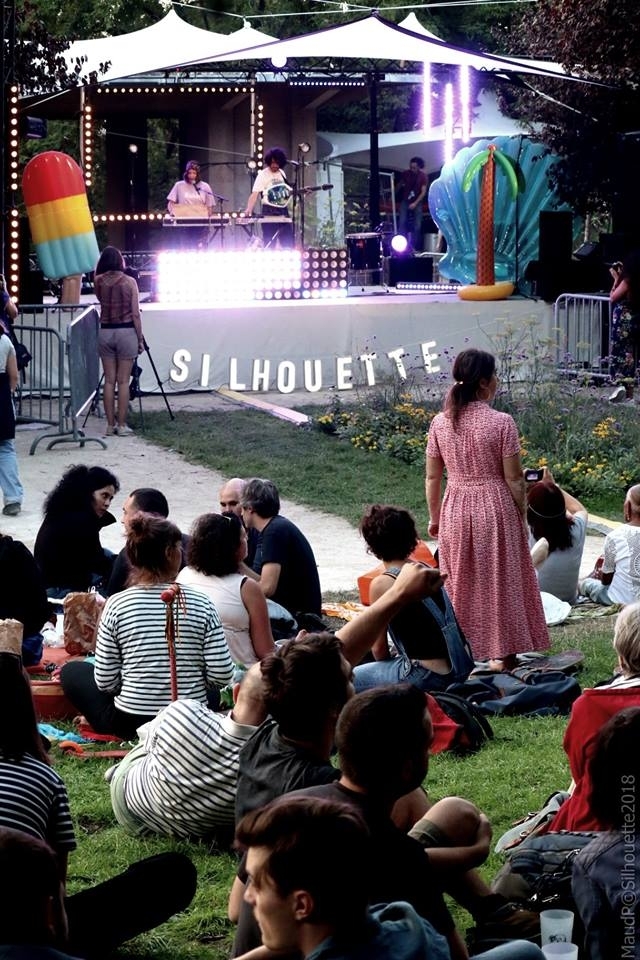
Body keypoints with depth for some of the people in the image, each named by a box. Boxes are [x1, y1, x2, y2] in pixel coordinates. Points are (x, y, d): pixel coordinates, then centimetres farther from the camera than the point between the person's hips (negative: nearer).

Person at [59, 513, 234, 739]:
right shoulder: (200, 603, -8)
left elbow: (105, 682, -7)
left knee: (72, 671, 22)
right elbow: (222, 675, -9)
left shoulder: (117, 605, -9)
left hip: (130, 723, -3)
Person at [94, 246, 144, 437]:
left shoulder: (99, 282, 0)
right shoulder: (129, 282, -5)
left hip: (105, 333, 3)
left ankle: (110, 425, 7)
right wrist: (140, 339, 2)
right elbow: (135, 314, -6)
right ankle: (122, 425, 0)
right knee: (123, 381, 0)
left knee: (109, 380, 7)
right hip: (126, 332, -3)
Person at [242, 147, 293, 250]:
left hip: (283, 211, 6)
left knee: (288, 243, 5)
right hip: (269, 212, -6)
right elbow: (255, 194, -19)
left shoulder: (281, 173, 11)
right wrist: (249, 209, -33)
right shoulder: (263, 175, -9)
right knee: (269, 244, -5)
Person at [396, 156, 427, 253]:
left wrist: (415, 203, -19)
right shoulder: (405, 174, -4)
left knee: (417, 226, -3)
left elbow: (423, 192, -10)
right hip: (405, 201, 1)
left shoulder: (422, 177, -9)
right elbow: (399, 185, 13)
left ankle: (414, 247, 1)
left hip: (417, 203, -1)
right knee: (402, 223, -11)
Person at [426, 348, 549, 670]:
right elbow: (514, 479, -11)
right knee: (499, 579, 9)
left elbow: (432, 477, 3)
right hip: (495, 510, -3)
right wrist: (521, 516, 2)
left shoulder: (440, 423, -3)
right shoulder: (501, 423, -14)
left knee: (459, 582, 14)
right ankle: (500, 653, 12)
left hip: (454, 511, 3)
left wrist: (434, 518, 15)